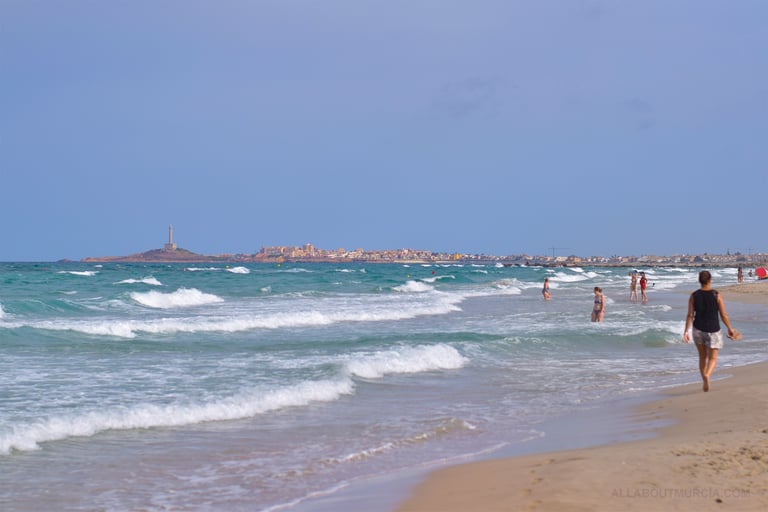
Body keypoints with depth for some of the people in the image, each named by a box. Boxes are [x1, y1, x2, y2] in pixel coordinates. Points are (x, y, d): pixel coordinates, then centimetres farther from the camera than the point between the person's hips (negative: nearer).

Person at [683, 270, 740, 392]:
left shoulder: (694, 296, -7)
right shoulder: (717, 295, -12)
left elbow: (690, 315, -10)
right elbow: (724, 315, -7)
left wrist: (686, 331, -7)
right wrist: (730, 328, 6)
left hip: (698, 330, 2)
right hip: (713, 331, -2)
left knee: (702, 357, 19)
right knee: (713, 359, 4)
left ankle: (705, 382, 20)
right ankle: (707, 375, -25)